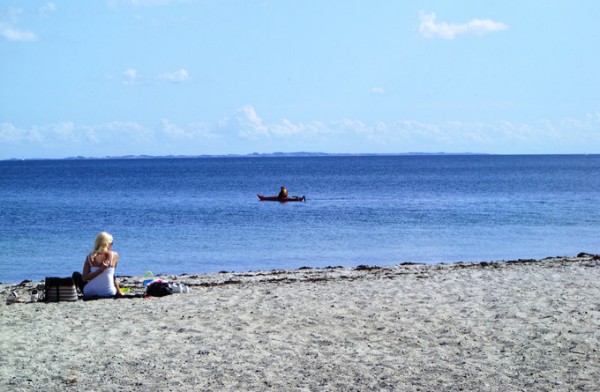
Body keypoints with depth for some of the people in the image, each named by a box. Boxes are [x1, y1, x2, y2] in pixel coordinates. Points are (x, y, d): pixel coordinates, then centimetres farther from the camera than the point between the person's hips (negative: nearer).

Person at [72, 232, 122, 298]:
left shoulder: (90, 257, -2)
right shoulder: (114, 255, -4)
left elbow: (84, 278, -9)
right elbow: (111, 273, 9)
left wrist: (100, 269, -15)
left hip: (90, 293, -2)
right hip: (109, 294, 2)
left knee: (76, 275, 28)